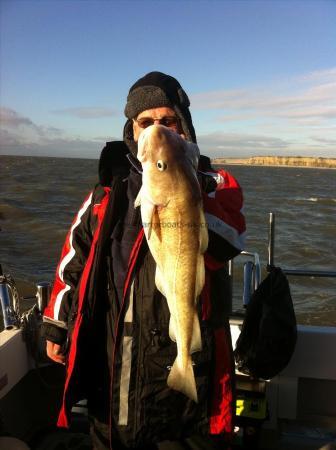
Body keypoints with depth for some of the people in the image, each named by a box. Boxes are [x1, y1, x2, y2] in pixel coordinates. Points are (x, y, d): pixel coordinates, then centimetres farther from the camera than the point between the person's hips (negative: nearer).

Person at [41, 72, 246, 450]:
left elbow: (226, 243, -24)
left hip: (185, 358, -3)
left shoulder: (213, 184, -3)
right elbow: (75, 256, 12)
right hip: (108, 360, 4)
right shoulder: (107, 189, 8)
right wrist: (56, 325, 13)